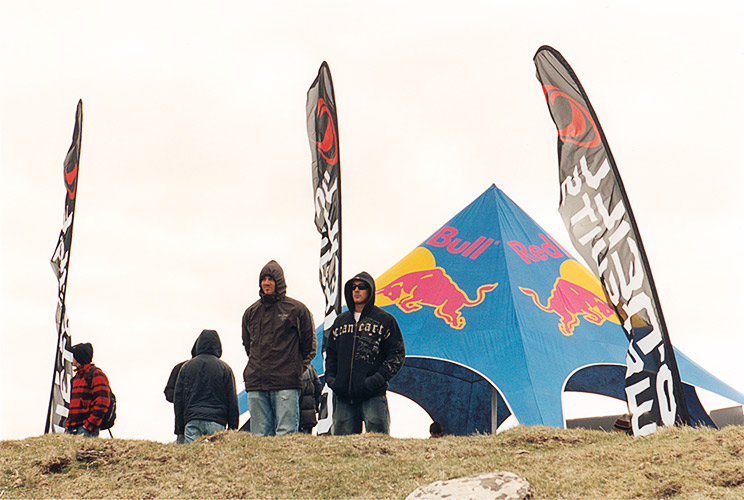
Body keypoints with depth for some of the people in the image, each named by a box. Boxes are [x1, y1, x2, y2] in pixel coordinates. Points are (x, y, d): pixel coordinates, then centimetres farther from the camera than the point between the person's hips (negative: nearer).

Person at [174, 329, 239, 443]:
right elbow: (232, 401, 6)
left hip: (192, 421, 1)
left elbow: (177, 399, 13)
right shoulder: (224, 368, 6)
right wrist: (233, 428, 12)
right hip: (216, 422, -1)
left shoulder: (186, 367, 12)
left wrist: (179, 428, 18)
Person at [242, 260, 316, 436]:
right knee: (259, 435, 5)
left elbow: (309, 344, 8)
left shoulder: (296, 309, 3)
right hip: (255, 384, 4)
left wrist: (296, 368, 6)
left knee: (286, 433, -7)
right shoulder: (251, 312, 14)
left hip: (286, 384, -4)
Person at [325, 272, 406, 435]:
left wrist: (379, 378, -12)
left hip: (373, 396, -4)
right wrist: (330, 377, 7)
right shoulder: (341, 321, 17)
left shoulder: (385, 320, 3)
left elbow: (397, 354, 0)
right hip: (343, 396, 5)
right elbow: (331, 353, 24)